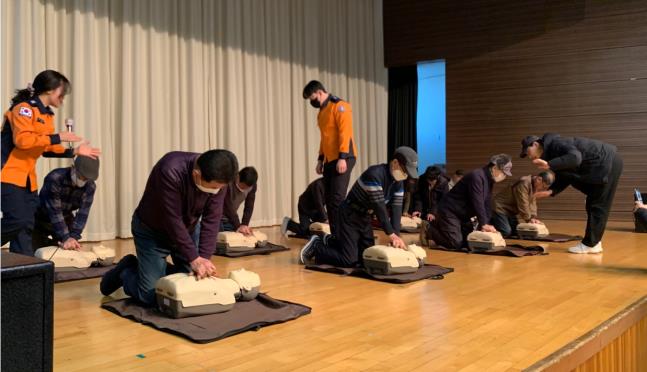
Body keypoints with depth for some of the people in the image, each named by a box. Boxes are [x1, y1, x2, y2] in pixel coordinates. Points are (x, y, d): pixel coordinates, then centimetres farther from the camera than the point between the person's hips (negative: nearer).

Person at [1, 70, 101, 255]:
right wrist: (58, 137, -21)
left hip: (27, 178, 9)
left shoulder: (47, 115, 13)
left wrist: (74, 151, 7)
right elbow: (22, 140, -27)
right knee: (17, 220, -18)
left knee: (27, 225, 7)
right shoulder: (24, 108, -13)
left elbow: (47, 148, 17)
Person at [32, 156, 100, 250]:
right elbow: (54, 211, -34)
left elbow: (83, 213, -22)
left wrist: (74, 237, -34)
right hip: (41, 220, -3)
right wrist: (65, 238, -39)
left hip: (66, 220, 4)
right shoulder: (55, 178, -32)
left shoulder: (90, 186, -18)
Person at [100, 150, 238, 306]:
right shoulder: (171, 171, -37)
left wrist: (204, 258, -29)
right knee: (150, 295, -7)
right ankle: (125, 271, 22)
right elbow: (172, 219, -34)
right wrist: (194, 258, -32)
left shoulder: (219, 179, -21)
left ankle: (159, 269, 31)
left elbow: (211, 220, -19)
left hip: (189, 229, 5)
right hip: (151, 230, -5)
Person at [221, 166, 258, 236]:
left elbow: (249, 207, -10)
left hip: (231, 218, 5)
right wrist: (238, 226, -34)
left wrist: (244, 224, -22)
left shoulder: (252, 186, -12)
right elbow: (228, 206, -31)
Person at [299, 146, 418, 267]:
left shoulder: (399, 182, -2)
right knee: (349, 261, -14)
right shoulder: (375, 174, -29)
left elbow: (397, 207, -6)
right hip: (350, 216, -9)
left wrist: (396, 235, -17)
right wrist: (391, 234, -28)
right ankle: (316, 246, 8)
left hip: (365, 218, 9)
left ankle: (331, 241, 32)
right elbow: (379, 206, -30)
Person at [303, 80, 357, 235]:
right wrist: (320, 159, 19)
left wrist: (342, 158, -22)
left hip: (342, 159, -9)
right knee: (329, 199, 7)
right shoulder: (322, 111, 19)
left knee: (337, 199, -13)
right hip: (329, 160, 9)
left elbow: (345, 132, -17)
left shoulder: (339, 106, -8)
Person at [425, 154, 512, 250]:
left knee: (468, 242, 11)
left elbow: (487, 204, 5)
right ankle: (429, 229, 3)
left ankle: (439, 226, 23)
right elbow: (477, 203, -27)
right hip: (450, 212, -10)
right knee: (455, 244, -18)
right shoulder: (476, 176, -23)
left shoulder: (489, 180, 8)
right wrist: (484, 224, -24)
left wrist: (485, 225, -3)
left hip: (463, 215, 10)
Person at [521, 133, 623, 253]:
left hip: (608, 162, -10)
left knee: (597, 206, -6)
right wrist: (550, 191, -2)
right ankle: (594, 242, 19)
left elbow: (575, 157, -37)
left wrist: (549, 165, -40)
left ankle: (589, 244, -1)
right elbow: (564, 176, 13)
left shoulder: (555, 144, -20)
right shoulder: (551, 152, 10)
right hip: (602, 166, 10)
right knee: (592, 205, 13)